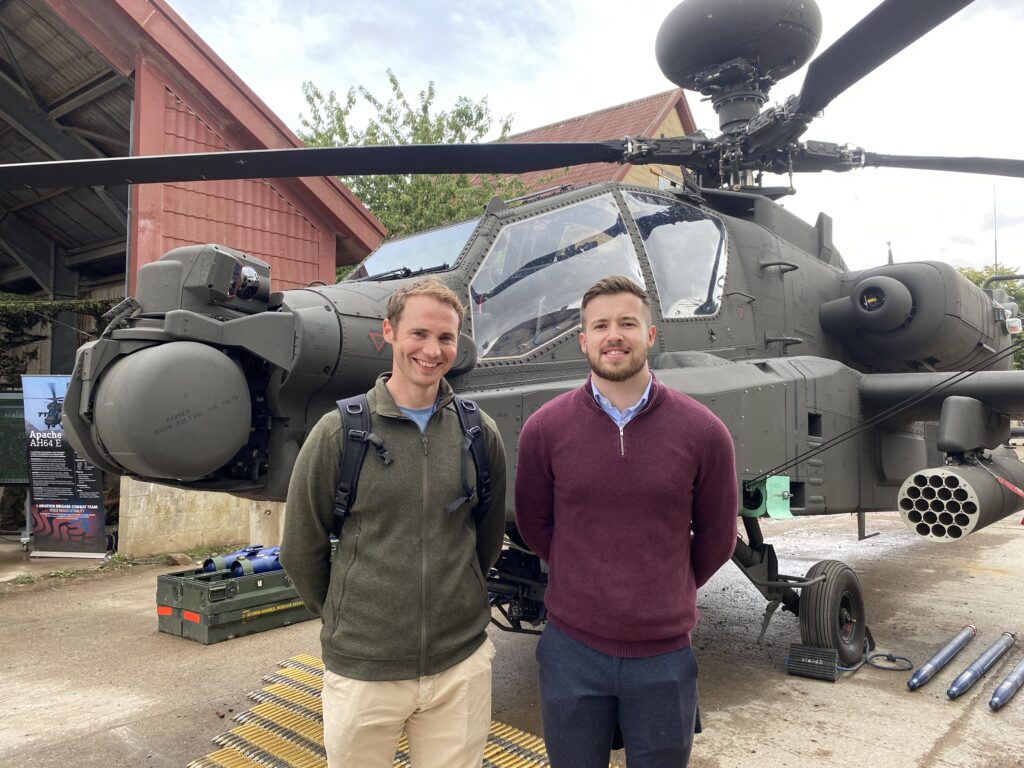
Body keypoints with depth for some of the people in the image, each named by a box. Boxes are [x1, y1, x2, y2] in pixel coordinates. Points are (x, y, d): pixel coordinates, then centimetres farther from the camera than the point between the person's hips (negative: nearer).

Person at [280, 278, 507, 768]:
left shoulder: (480, 433, -2)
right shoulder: (338, 432, -9)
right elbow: (300, 551, 0)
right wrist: (345, 618, 8)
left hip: (462, 664, 2)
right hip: (362, 670, -1)